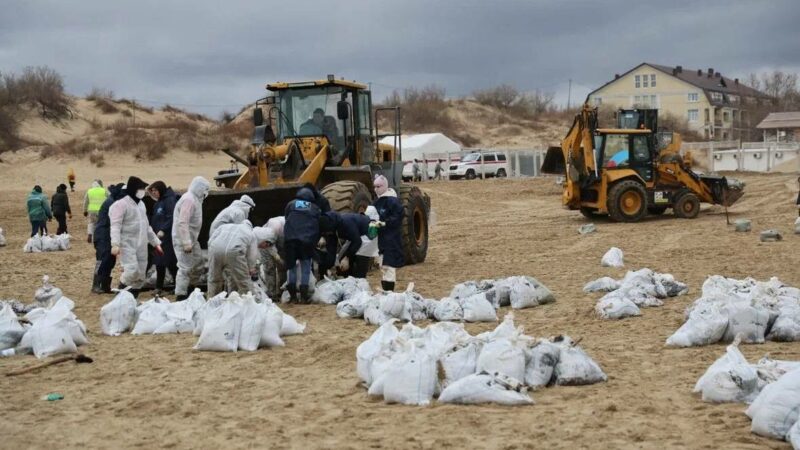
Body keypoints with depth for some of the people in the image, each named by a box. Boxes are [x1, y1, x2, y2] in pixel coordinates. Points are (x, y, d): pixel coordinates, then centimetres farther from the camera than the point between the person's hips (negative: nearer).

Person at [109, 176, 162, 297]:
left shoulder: (141, 204, 17)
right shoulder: (121, 204, -9)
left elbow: (146, 226, 25)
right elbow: (115, 226, -18)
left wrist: (156, 242, 22)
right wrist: (115, 244, -30)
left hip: (141, 245, 8)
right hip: (127, 244, -8)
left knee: (140, 276, 6)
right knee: (132, 270, -23)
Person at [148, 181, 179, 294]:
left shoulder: (170, 201, -11)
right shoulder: (158, 203, 17)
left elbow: (172, 218, -20)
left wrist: (163, 230, -26)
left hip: (167, 237, -9)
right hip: (158, 237, 9)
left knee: (170, 263, -6)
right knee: (159, 263, 10)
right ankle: (159, 287, 16)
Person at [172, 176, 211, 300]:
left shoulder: (195, 199, 14)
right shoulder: (188, 200, -19)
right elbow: (182, 223, -26)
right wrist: (187, 243, -28)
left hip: (191, 239, 10)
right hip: (183, 240, -10)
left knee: (198, 263, 18)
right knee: (186, 267, -9)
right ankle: (181, 295, -5)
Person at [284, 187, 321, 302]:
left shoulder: (291, 204, 14)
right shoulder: (315, 208, 15)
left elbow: (286, 219, 19)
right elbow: (318, 226, 16)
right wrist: (314, 241, 23)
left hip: (290, 239, 1)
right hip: (307, 240, 0)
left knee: (292, 267, 9)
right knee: (306, 267, 6)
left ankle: (292, 295, 8)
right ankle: (304, 294, 2)